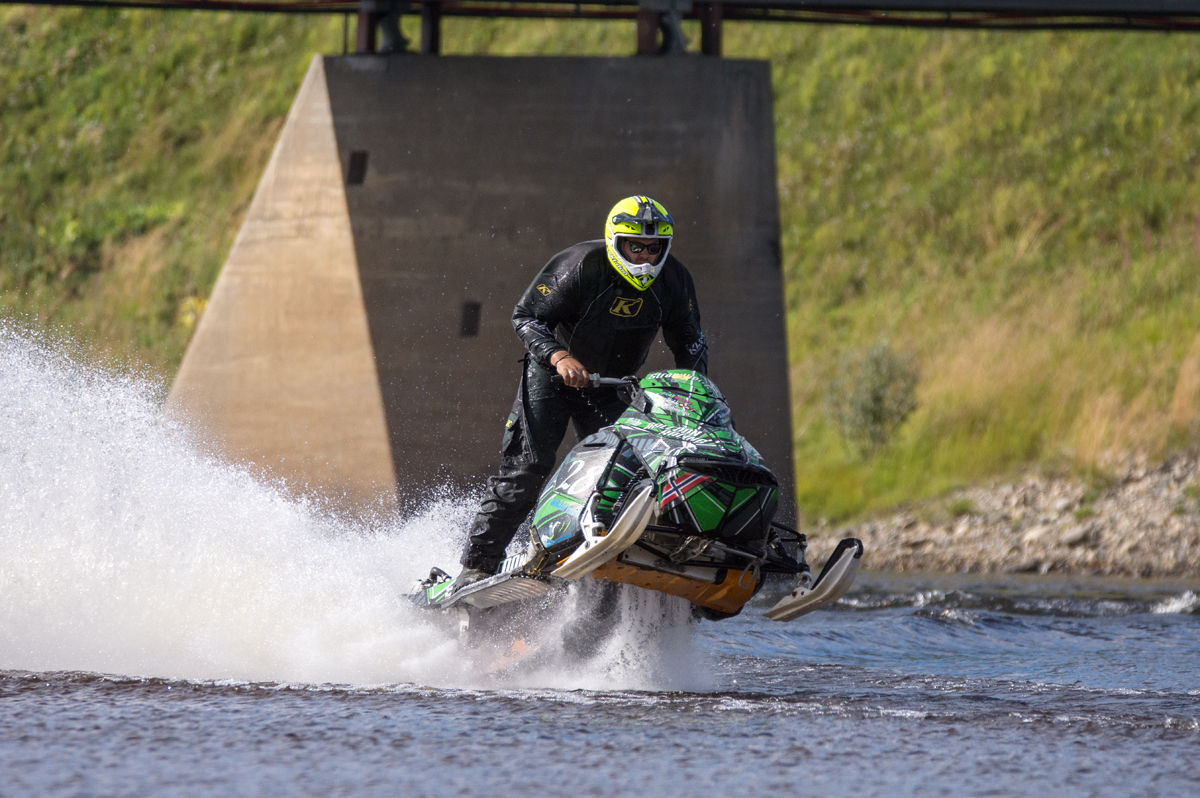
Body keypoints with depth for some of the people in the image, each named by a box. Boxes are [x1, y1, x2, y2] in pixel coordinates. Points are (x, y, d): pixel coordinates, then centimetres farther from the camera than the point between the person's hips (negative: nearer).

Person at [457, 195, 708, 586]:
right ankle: (477, 566, -11)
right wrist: (559, 356, -35)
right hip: (552, 376, -5)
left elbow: (689, 342, 5)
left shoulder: (673, 280, -8)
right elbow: (526, 316, -18)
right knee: (526, 469, -13)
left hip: (612, 388, 5)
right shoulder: (580, 267, -22)